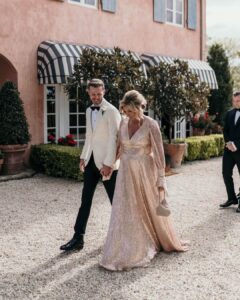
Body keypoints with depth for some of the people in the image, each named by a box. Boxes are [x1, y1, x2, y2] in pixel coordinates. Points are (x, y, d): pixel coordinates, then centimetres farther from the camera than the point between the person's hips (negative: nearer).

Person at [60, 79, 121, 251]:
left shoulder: (111, 111, -11)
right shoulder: (89, 111, 13)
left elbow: (113, 139, -16)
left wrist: (108, 164, -19)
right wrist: (84, 157, 13)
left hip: (106, 162, -6)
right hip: (91, 160, 7)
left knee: (116, 200, 6)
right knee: (85, 200, 5)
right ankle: (78, 238, 10)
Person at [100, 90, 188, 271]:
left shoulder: (151, 125, -14)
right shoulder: (124, 122, 2)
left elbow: (159, 153, -14)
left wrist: (161, 180, -15)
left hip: (145, 173, -5)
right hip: (126, 173, 5)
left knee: (151, 209, 9)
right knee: (126, 211, 7)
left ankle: (165, 242, 32)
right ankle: (128, 250, 21)